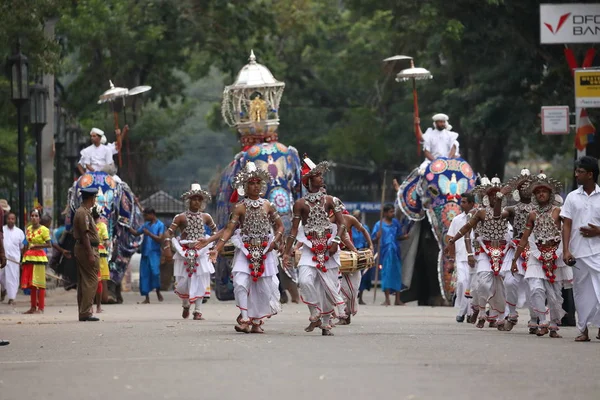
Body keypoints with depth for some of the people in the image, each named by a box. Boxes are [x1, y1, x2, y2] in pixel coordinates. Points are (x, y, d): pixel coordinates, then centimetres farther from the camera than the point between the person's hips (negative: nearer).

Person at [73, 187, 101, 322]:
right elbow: (85, 234, -20)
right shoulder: (84, 213, -14)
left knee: (83, 282, 11)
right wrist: (90, 254, -22)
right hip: (88, 249, -11)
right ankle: (86, 312, -14)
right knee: (91, 281, -10)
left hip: (80, 249, 11)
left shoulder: (81, 212, 17)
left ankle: (82, 313, 14)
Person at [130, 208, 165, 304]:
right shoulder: (146, 225, 15)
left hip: (154, 253, -6)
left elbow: (159, 239, -11)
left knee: (155, 272, -18)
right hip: (145, 253, 6)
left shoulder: (160, 225, -3)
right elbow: (136, 233, 22)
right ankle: (147, 298, 7)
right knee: (144, 274, 2)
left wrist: (149, 233, -18)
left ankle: (158, 292, 7)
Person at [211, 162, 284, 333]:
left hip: (264, 251, 2)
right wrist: (217, 249, -17)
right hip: (245, 251, -2)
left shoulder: (267, 205, 5)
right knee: (240, 282, -20)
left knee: (264, 287, 0)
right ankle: (244, 318, -15)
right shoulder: (240, 207, -1)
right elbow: (229, 229, -6)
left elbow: (279, 226, 12)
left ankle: (257, 322, 12)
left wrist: (274, 241, -7)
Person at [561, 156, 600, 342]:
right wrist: (566, 250, -3)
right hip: (578, 253, 2)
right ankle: (583, 330, 13)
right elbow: (567, 225, 6)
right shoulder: (572, 197, 7)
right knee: (582, 291, 6)